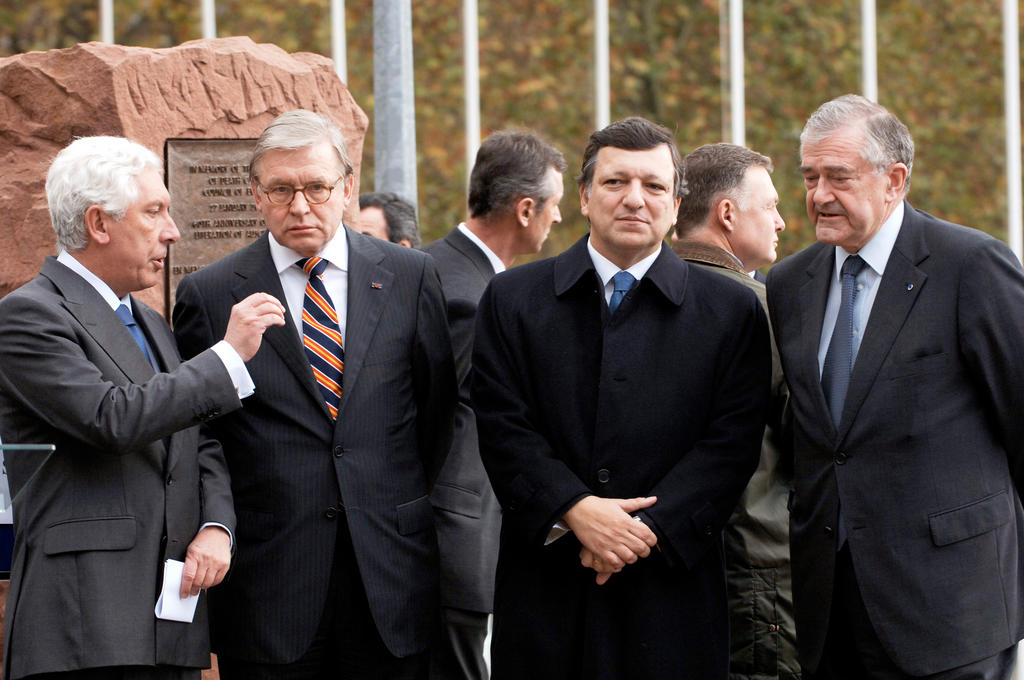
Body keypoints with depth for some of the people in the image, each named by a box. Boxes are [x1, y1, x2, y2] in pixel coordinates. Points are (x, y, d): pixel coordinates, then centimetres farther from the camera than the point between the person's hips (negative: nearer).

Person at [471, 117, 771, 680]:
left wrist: (647, 528, -13)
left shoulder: (731, 311, 6)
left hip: (672, 586, 0)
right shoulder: (512, 300, 8)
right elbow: (503, 427, 0)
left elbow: (730, 444, -2)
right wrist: (575, 510, -14)